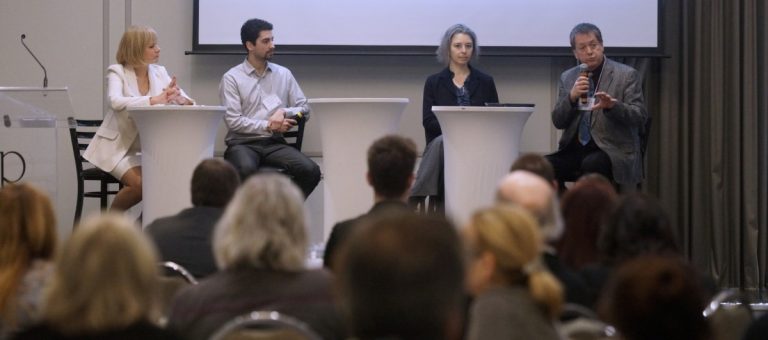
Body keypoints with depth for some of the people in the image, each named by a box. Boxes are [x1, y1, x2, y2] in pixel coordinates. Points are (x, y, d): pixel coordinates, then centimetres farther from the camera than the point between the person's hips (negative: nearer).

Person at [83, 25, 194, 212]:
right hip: (118, 147, -5)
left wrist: (181, 99, -25)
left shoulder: (159, 73, 7)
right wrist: (154, 100, -34)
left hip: (146, 147, 5)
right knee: (141, 182, -28)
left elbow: (188, 101, -1)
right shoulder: (117, 72, -7)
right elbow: (115, 102, -28)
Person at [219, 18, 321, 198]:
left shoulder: (284, 74, 14)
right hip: (243, 143, -4)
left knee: (310, 171, -25)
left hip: (274, 143, 4)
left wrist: (283, 112, -8)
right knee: (246, 170, -40)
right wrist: (269, 126, -12)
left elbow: (304, 108, 13)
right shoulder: (232, 78, 1)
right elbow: (233, 121, -7)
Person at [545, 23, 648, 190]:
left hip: (613, 151, -4)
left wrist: (613, 105, -23)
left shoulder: (626, 74, 2)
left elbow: (640, 116, -4)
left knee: (591, 164, -36)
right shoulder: (567, 77, 15)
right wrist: (572, 97, -9)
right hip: (575, 150, 4)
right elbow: (558, 122, 10)